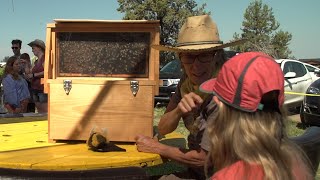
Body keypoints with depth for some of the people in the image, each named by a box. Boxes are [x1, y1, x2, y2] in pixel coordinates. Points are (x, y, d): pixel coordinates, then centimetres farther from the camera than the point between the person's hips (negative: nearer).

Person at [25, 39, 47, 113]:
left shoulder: (44, 58, -6)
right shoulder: (37, 61, 21)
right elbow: (31, 74, 23)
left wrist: (33, 75, -16)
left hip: (42, 88, -9)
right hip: (35, 89, 9)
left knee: (45, 111, -11)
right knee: (39, 112, 8)